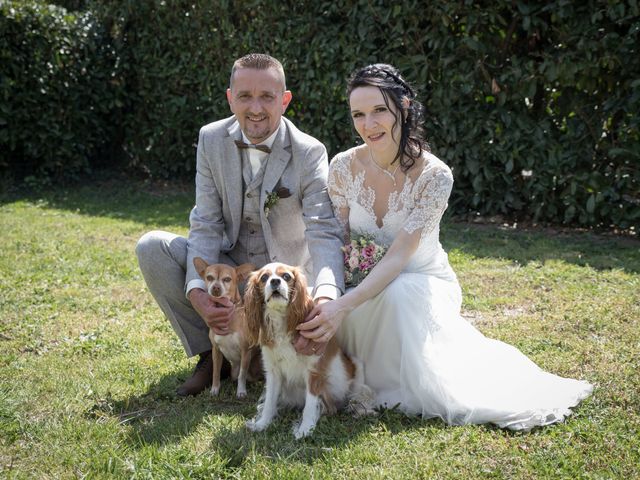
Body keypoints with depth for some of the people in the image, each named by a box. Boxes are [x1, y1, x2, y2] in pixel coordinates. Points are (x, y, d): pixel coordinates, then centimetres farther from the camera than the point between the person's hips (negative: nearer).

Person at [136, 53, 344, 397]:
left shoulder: (310, 153, -16)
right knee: (152, 247, -18)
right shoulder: (211, 140, -7)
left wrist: (324, 300, -48)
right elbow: (206, 225, -10)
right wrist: (197, 291, -28)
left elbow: (324, 234, -27)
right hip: (227, 268, 3)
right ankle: (209, 354, -6)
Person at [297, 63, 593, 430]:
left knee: (400, 294, -39)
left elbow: (400, 256, -28)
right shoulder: (344, 167, -10)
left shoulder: (434, 175, -22)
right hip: (364, 284, 3)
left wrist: (344, 306, -41)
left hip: (423, 284, -3)